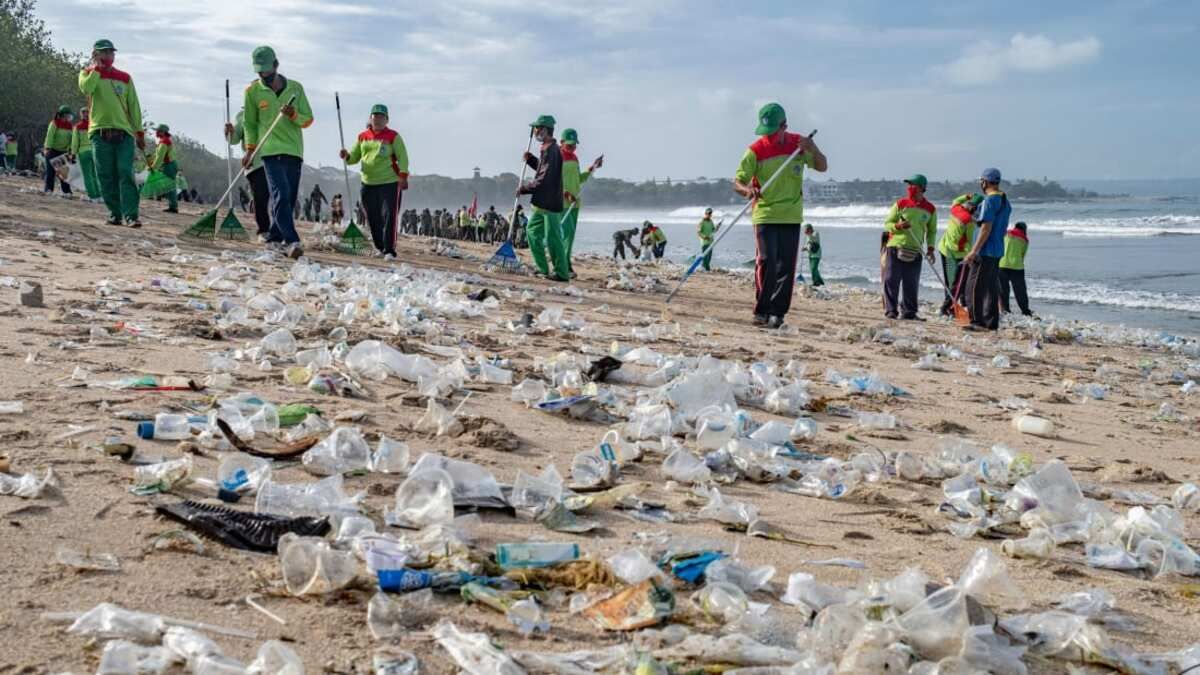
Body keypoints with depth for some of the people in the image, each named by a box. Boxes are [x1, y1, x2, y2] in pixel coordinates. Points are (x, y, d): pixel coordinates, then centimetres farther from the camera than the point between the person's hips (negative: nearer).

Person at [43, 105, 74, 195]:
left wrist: (70, 150, -2)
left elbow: (72, 139, 7)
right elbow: (50, 136, -17)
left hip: (63, 151, 5)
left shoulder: (70, 125, 7)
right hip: (53, 150, -5)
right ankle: (48, 189, -3)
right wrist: (47, 148, -24)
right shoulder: (54, 123, -10)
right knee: (51, 170, -5)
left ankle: (66, 190, 4)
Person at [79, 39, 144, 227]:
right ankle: (114, 213, 7)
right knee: (106, 176, -1)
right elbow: (86, 88, -13)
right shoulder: (88, 73, 12)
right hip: (100, 132, 0)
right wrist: (97, 68, -2)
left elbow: (134, 106, 15)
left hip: (124, 132, 0)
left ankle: (131, 215, -17)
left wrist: (139, 132, 9)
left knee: (126, 174, -10)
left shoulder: (124, 78, 16)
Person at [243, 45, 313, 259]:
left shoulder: (295, 88, 9)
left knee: (289, 199, 4)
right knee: (281, 196, -18)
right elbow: (250, 123, 14)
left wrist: (293, 115, -11)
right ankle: (291, 241, -26)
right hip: (271, 151, -3)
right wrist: (250, 149, 3)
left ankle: (275, 238, 18)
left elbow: (308, 119, 9)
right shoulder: (253, 91, 6)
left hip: (294, 151, 3)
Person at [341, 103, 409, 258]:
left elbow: (402, 157, -4)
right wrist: (347, 156, -6)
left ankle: (389, 250, -9)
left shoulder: (393, 136, 0)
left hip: (390, 183, -4)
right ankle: (379, 248, 20)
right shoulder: (362, 137, 11)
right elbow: (355, 157, 17)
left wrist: (403, 176, -15)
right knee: (373, 219, 7)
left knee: (388, 217, -10)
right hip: (368, 184, 4)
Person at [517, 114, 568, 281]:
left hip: (550, 203, -11)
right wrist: (531, 159, 13)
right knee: (533, 230, 15)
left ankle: (562, 273, 0)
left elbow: (543, 180, -22)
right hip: (543, 202, 11)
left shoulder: (551, 151, -18)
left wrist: (523, 188, -11)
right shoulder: (548, 149, 14)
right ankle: (543, 269, 19)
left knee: (553, 238, -6)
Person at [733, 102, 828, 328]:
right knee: (767, 262, -11)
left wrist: (813, 149, -16)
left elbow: (822, 167, 4)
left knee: (786, 266, 1)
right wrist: (747, 190, -31)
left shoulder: (798, 144, 3)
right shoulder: (756, 150, -6)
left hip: (791, 216, 3)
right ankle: (761, 311, -3)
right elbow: (737, 182, -7)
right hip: (765, 214, -3)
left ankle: (777, 312, 8)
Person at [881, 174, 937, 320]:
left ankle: (908, 312, 11)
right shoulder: (901, 204, 0)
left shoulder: (930, 209, 5)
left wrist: (930, 248, 2)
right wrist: (898, 226, -17)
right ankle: (890, 310, 1)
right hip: (896, 247, -2)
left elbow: (932, 231, 15)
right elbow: (887, 223, 4)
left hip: (915, 250, 2)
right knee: (891, 280, -5)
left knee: (911, 283, 4)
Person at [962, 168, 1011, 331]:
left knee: (975, 287, -5)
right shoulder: (1005, 201, 14)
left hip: (985, 251, -9)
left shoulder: (990, 200, -15)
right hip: (997, 251, 9)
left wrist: (974, 251, -19)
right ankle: (991, 322, 14)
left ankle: (977, 322, -7)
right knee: (992, 287, 12)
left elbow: (986, 228, -20)